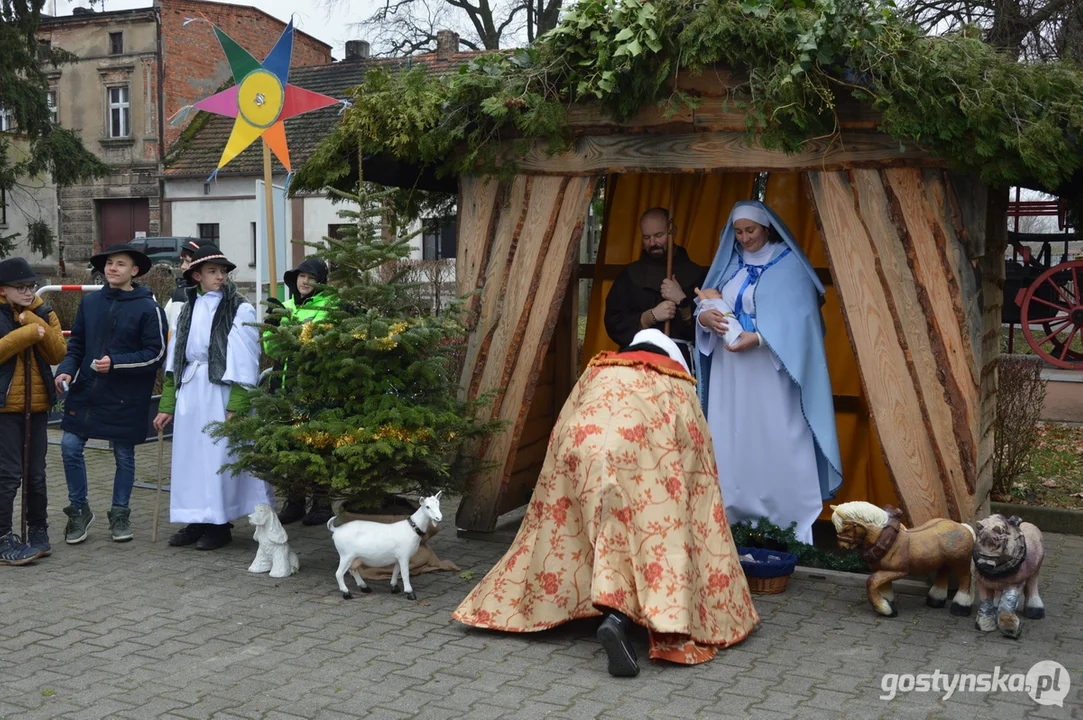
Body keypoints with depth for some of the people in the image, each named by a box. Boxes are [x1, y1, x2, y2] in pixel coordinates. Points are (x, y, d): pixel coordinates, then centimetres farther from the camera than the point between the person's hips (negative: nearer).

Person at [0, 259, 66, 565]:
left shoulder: (44, 314, 9)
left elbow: (57, 354, -2)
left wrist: (36, 323, -12)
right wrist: (28, 333, -21)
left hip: (37, 406, 4)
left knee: (36, 474, 12)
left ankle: (38, 531, 24)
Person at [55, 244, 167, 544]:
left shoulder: (148, 308, -9)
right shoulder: (90, 302, 6)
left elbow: (156, 354, -11)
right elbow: (76, 343, 14)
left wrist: (116, 362, -18)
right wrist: (67, 370, -3)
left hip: (126, 398, -4)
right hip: (85, 392, 4)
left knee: (124, 455, 8)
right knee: (70, 447, 0)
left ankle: (120, 514, 25)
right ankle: (79, 510, 19)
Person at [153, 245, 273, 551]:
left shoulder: (240, 309, -5)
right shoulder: (188, 310, 14)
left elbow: (244, 363, -9)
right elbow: (174, 360, 14)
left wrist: (236, 408, -15)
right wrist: (167, 405, 11)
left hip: (220, 392, -6)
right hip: (188, 392, 6)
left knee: (218, 457, -2)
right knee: (189, 456, 8)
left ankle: (219, 525, 11)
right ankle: (197, 521, 19)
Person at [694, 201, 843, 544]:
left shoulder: (788, 265, -2)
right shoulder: (730, 262, 14)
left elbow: (797, 318, -10)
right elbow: (706, 302, 12)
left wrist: (758, 338, -21)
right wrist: (704, 316, -12)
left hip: (770, 372, -5)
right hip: (729, 373, 5)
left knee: (777, 448, -6)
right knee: (731, 446, 3)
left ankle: (789, 531, 1)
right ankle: (734, 524, 10)